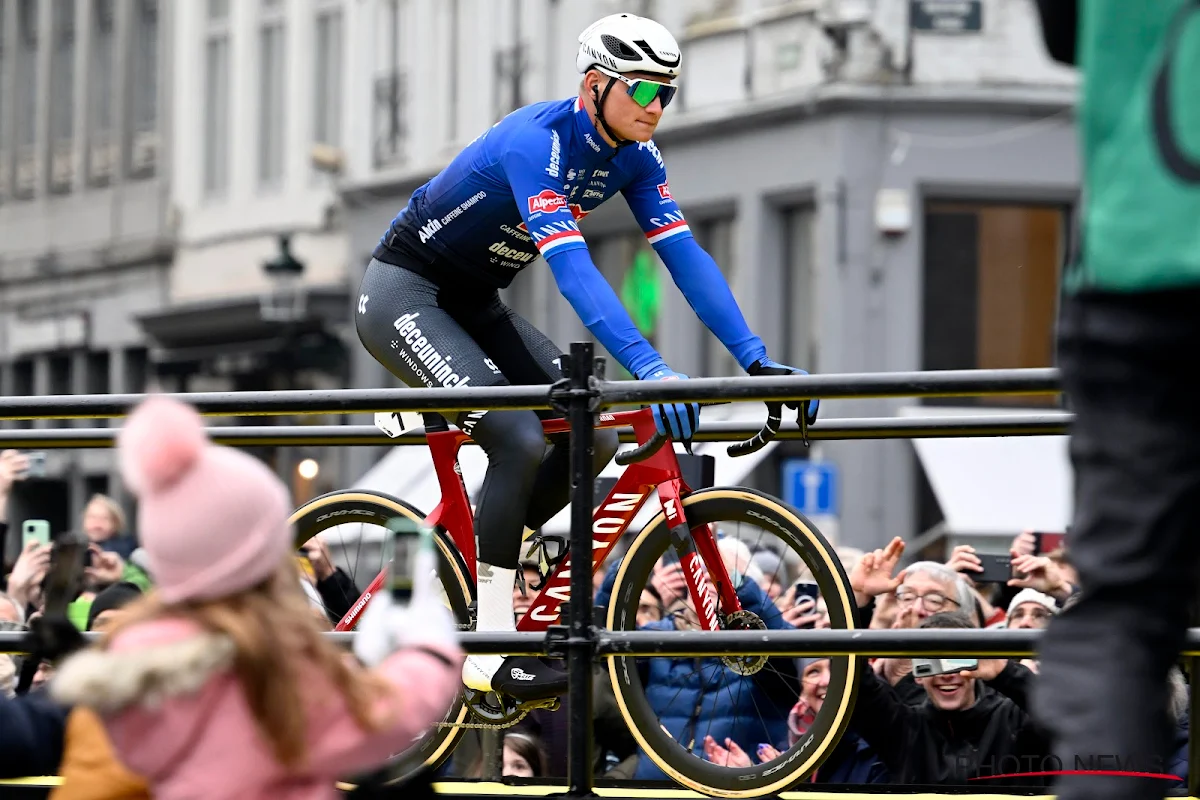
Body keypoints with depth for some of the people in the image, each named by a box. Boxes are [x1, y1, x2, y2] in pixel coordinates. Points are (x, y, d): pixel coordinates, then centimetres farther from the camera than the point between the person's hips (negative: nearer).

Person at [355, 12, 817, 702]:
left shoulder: (634, 155, -4)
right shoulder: (537, 140, -29)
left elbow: (685, 256, -9)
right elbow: (571, 265, -41)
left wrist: (757, 359, -20)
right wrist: (647, 366, -51)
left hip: (475, 304, 8)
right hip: (406, 293, -8)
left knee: (595, 436, -7)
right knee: (519, 440, -25)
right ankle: (487, 655, -21)